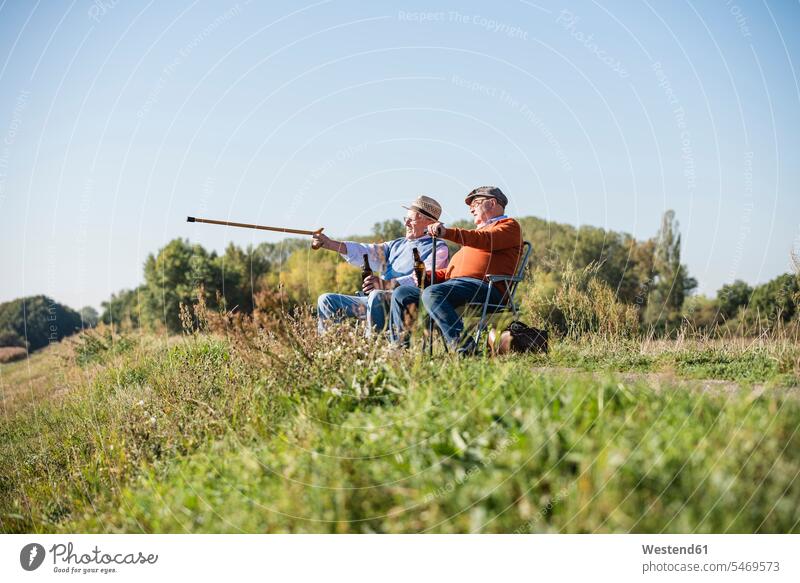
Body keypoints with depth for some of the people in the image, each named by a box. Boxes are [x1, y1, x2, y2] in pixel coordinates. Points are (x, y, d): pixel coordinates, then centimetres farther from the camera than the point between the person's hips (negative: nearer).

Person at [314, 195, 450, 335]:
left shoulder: (438, 249, 2)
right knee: (326, 300, 5)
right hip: (375, 300, 8)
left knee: (377, 296, -40)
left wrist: (386, 284, -29)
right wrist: (329, 244, 1)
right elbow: (368, 253, 15)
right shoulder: (397, 244, 27)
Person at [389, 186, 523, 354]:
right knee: (401, 295, 1)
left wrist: (448, 233, -29)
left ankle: (461, 345, -42)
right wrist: (427, 276, 15)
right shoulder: (479, 231, 37)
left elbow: (486, 240, -16)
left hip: (481, 284, -9)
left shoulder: (509, 225, 8)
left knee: (432, 294, -36)